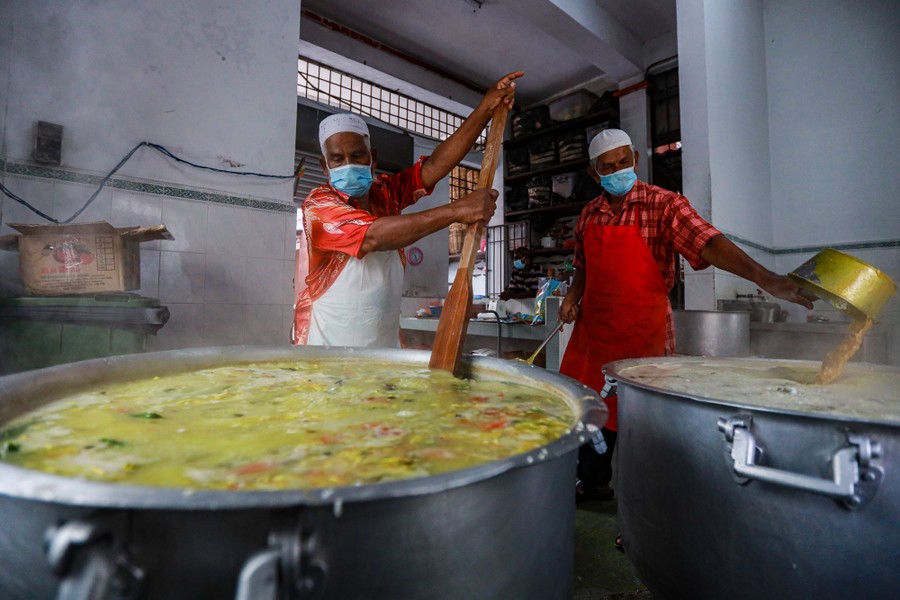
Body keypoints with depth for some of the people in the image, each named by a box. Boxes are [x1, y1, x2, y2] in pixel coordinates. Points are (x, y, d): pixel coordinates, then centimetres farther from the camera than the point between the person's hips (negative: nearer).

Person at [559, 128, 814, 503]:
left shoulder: (664, 205, -8)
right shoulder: (589, 215, 8)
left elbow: (706, 241, -22)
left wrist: (763, 276, -36)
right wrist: (572, 296, 1)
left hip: (643, 332, -5)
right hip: (593, 328, 5)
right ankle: (593, 483, 38)